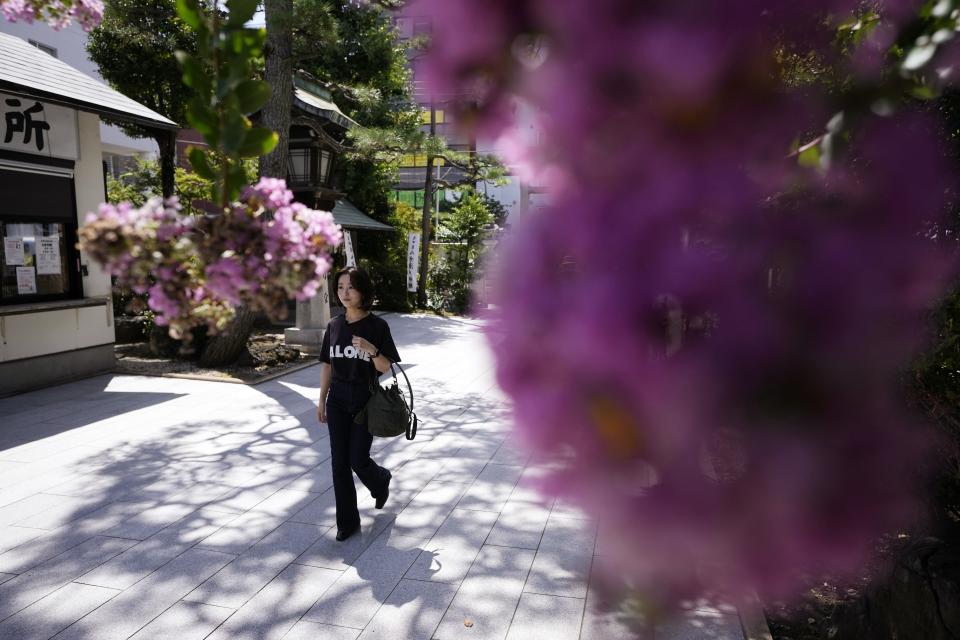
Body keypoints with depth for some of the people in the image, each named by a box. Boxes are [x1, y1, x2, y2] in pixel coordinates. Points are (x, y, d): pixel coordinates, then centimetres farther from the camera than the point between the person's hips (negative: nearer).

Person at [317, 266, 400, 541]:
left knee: (358, 460, -1)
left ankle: (381, 481, 35)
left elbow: (388, 368, -9)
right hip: (337, 401, 4)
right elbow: (327, 365, 10)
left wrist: (371, 350, -27)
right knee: (339, 462, 4)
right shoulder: (334, 325, 3)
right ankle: (347, 521, 18)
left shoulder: (377, 326, -9)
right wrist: (321, 401, 10)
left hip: (366, 401, -4)